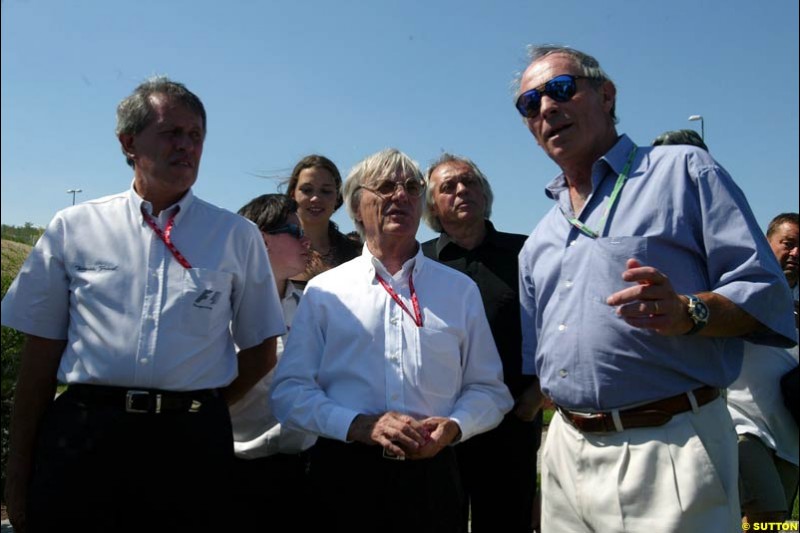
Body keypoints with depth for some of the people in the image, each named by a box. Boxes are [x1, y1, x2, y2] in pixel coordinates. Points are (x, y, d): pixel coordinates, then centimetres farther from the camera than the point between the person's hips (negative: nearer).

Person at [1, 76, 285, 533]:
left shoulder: (238, 236, 4)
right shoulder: (73, 226, 6)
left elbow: (261, 350, 10)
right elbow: (41, 351, 7)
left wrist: (200, 411, 2)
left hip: (192, 443, 0)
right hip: (80, 432, 1)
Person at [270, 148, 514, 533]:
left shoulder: (460, 290, 8)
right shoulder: (323, 291, 3)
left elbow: (489, 389, 10)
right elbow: (290, 391, 0)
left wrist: (453, 426, -10)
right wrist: (359, 425, -14)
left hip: (432, 474, 2)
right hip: (346, 477, -1)